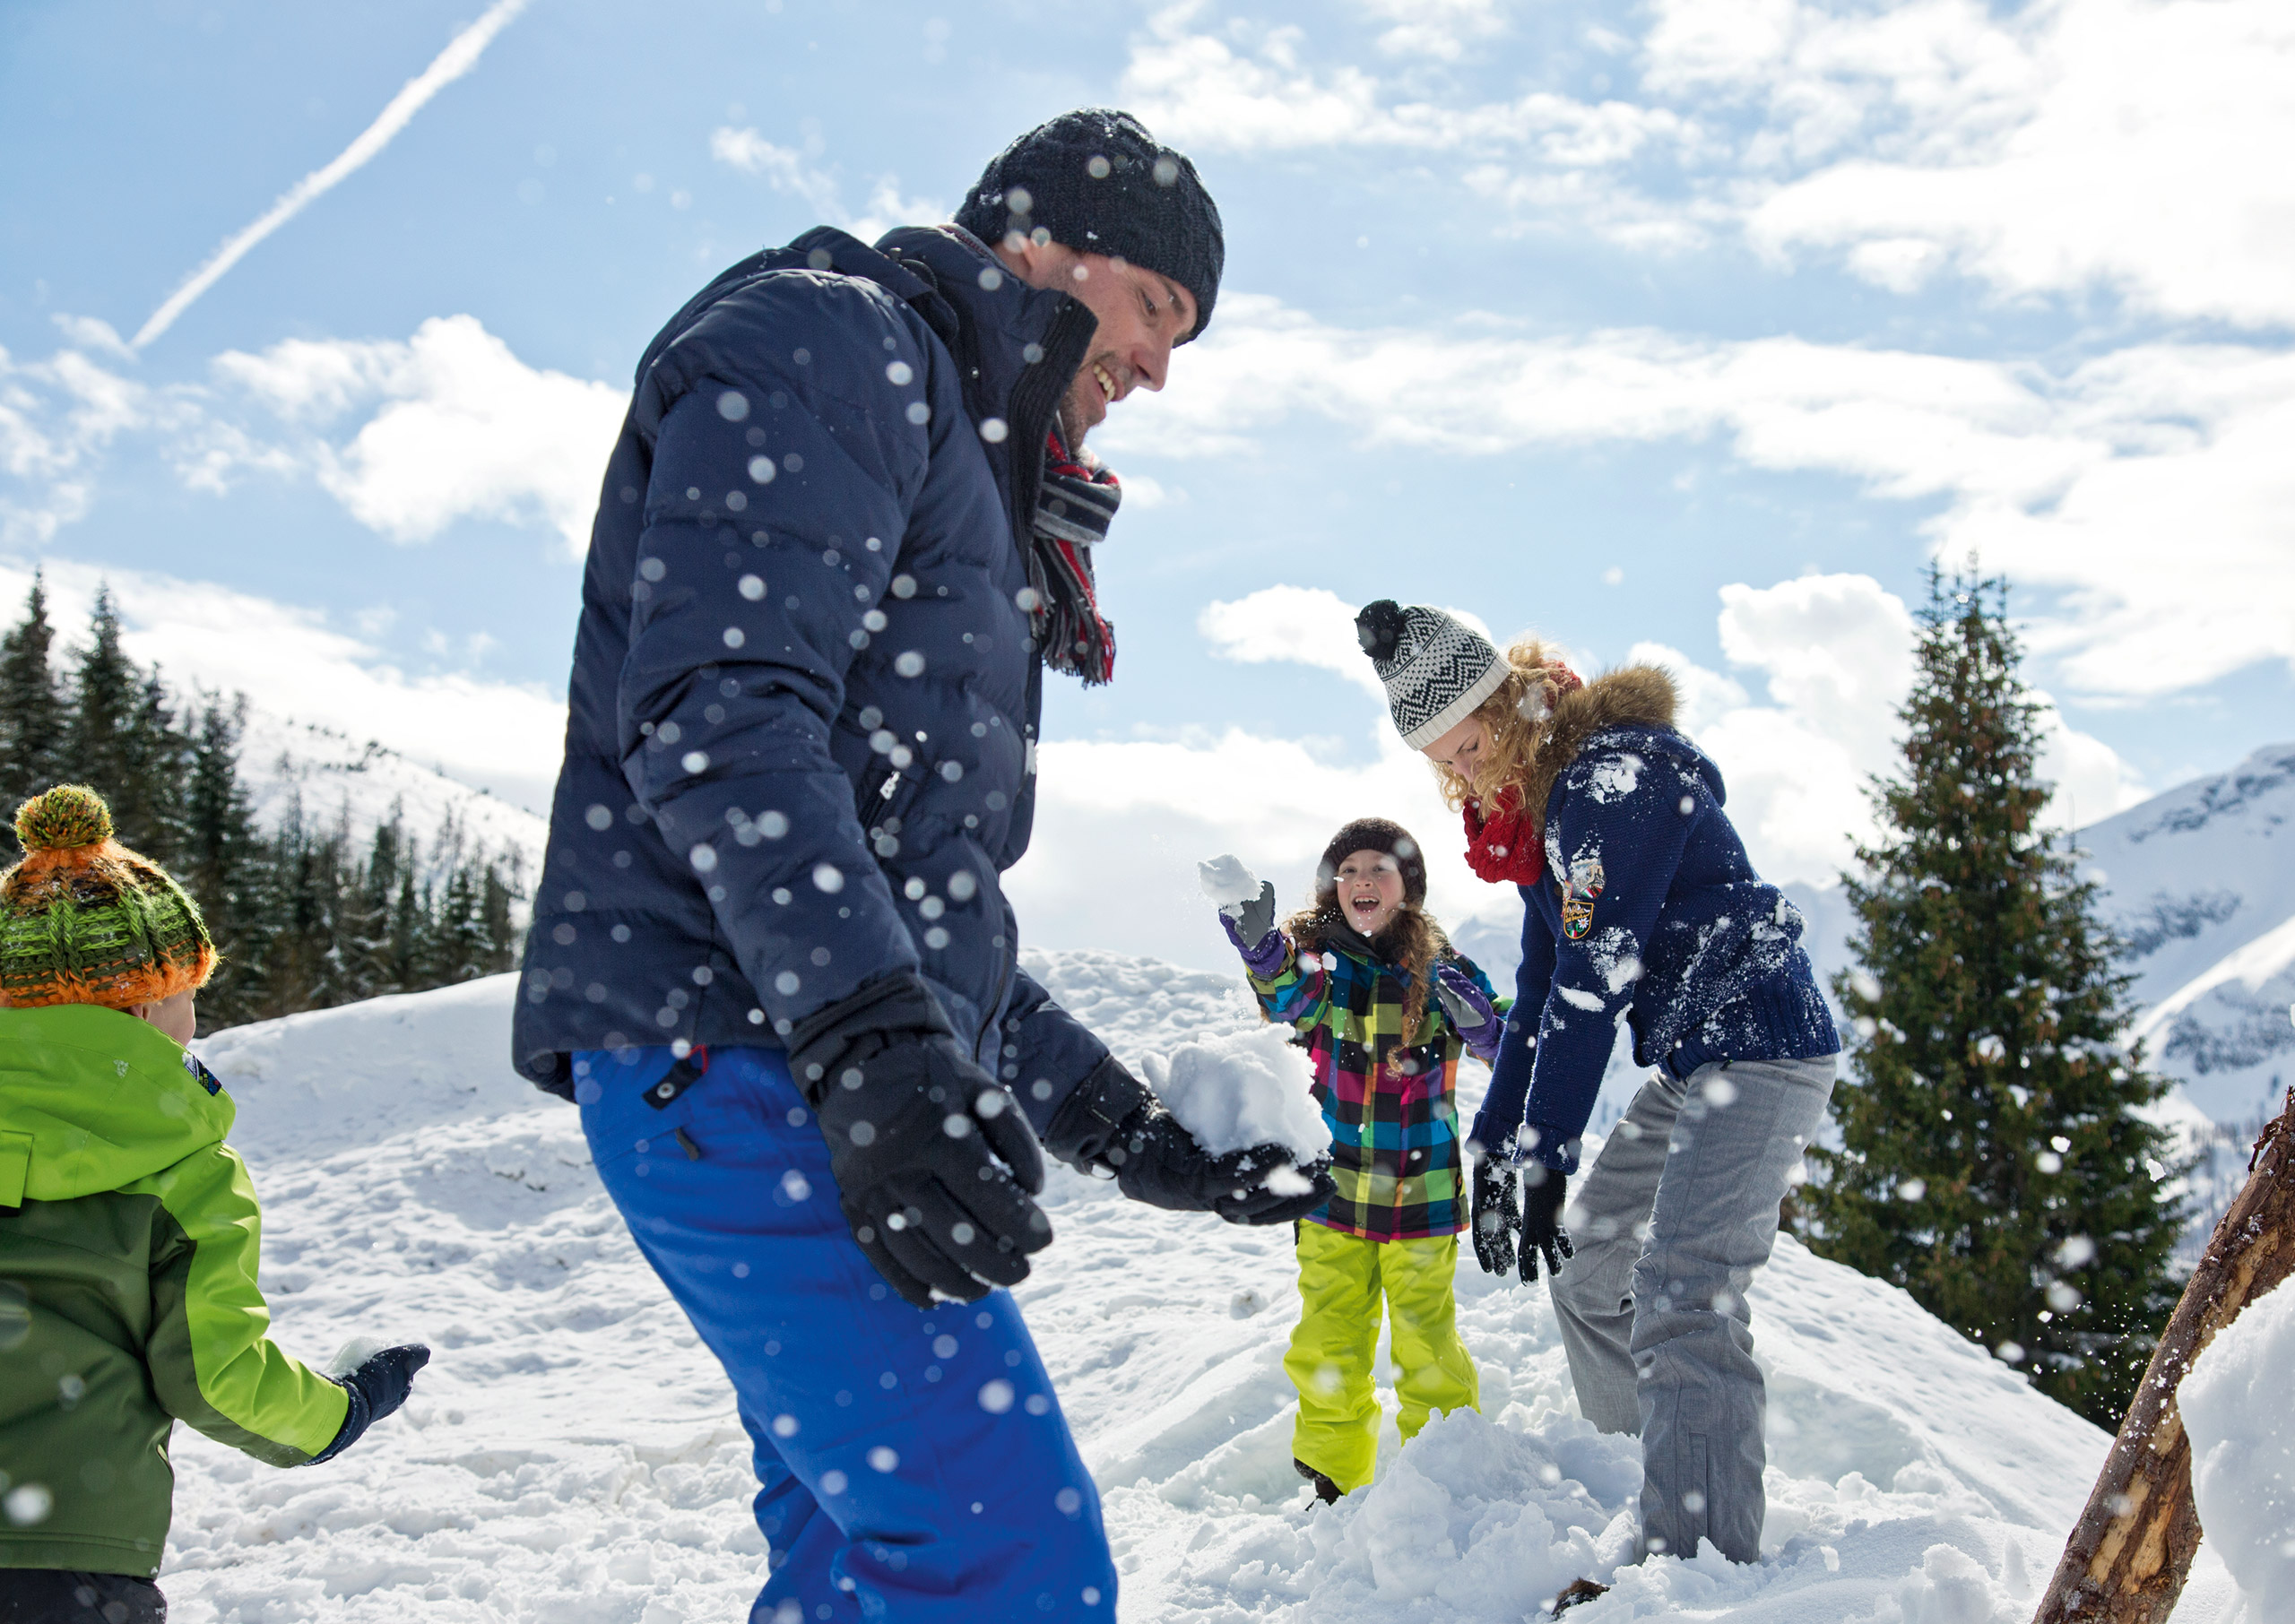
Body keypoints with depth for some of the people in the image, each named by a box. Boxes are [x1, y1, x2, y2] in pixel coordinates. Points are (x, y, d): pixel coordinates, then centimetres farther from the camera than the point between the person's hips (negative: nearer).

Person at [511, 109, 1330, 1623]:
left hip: (871, 1083, 10)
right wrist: (871, 1043, -31)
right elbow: (719, 713, -20)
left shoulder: (966, 470, 29)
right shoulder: (824, 341, -1)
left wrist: (1115, 1119, 18)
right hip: (736, 1049, -10)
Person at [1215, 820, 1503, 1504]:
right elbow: (1290, 998, -25)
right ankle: (1332, 1478, 26)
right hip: (1332, 1190, 2)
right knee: (1326, 1346, 9)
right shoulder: (1319, 956, -2)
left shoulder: (1441, 969, -3)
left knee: (1427, 1347, 1)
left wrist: (1476, 1016, -26)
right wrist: (1259, 946, -47)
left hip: (1420, 1192, -2)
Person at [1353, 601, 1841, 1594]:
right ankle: (1636, 1504, 24)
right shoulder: (1539, 805, 11)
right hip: (1688, 1066, 10)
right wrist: (1495, 1142, 10)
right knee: (1587, 1276, 14)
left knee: (1679, 1302, -20)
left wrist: (1548, 1153, -22)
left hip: (1761, 1048, -10)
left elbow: (1591, 984, -23)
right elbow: (1541, 990, 13)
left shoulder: (1617, 774, -20)